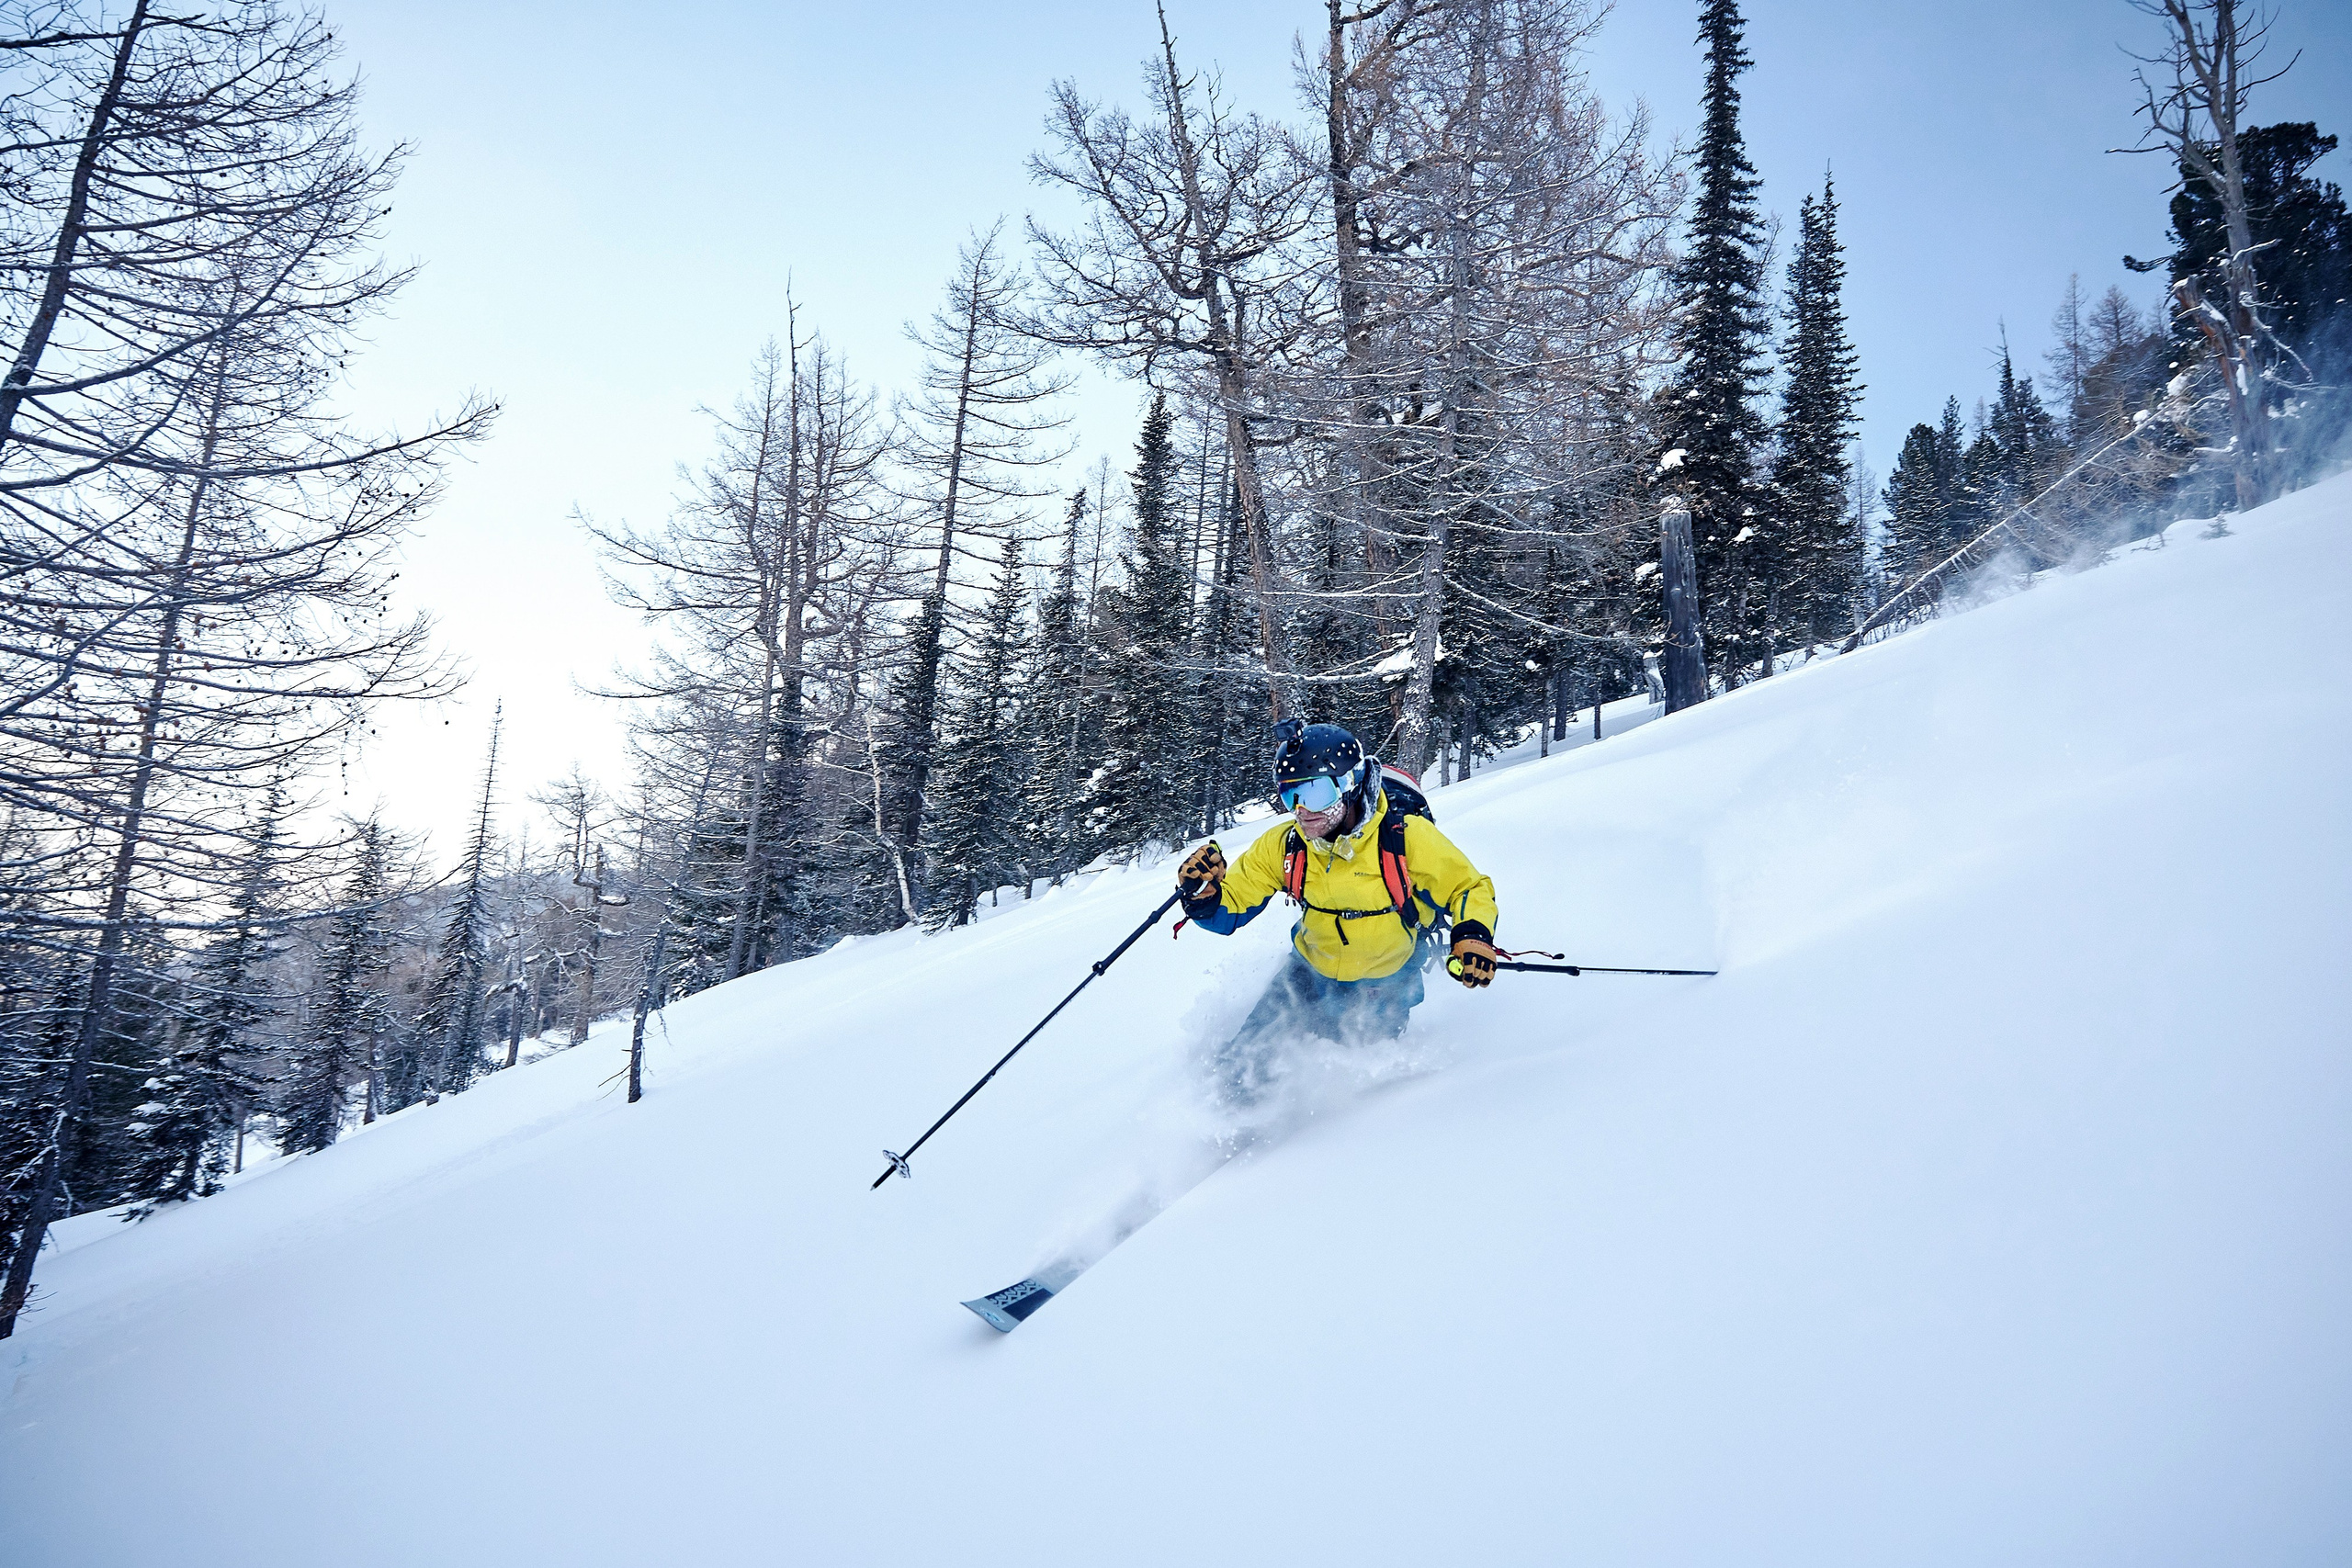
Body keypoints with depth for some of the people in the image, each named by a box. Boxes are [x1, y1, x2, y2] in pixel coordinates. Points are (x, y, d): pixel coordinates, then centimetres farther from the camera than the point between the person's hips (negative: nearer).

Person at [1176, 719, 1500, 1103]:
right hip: (1310, 974, 2)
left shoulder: (1405, 836, -26)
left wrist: (1473, 938, -32)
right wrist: (1202, 893, -29)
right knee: (1239, 1073, -4)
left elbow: (1469, 888, -13)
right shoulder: (1283, 845, -17)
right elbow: (1231, 906, -7)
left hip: (1381, 990, -2)